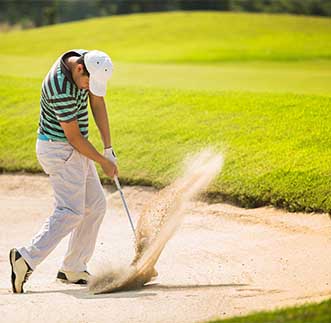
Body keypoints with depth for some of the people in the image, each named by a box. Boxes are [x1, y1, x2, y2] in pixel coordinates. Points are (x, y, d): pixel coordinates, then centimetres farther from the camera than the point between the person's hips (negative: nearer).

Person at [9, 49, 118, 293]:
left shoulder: (89, 62, -4)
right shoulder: (61, 89, -29)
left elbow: (97, 103, 2)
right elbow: (74, 137, -21)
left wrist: (108, 149, -2)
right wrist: (104, 162, -8)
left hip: (74, 149, 9)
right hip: (60, 150, -9)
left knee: (96, 206, 9)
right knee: (70, 212, -15)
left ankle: (73, 269, 11)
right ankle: (27, 259, -16)